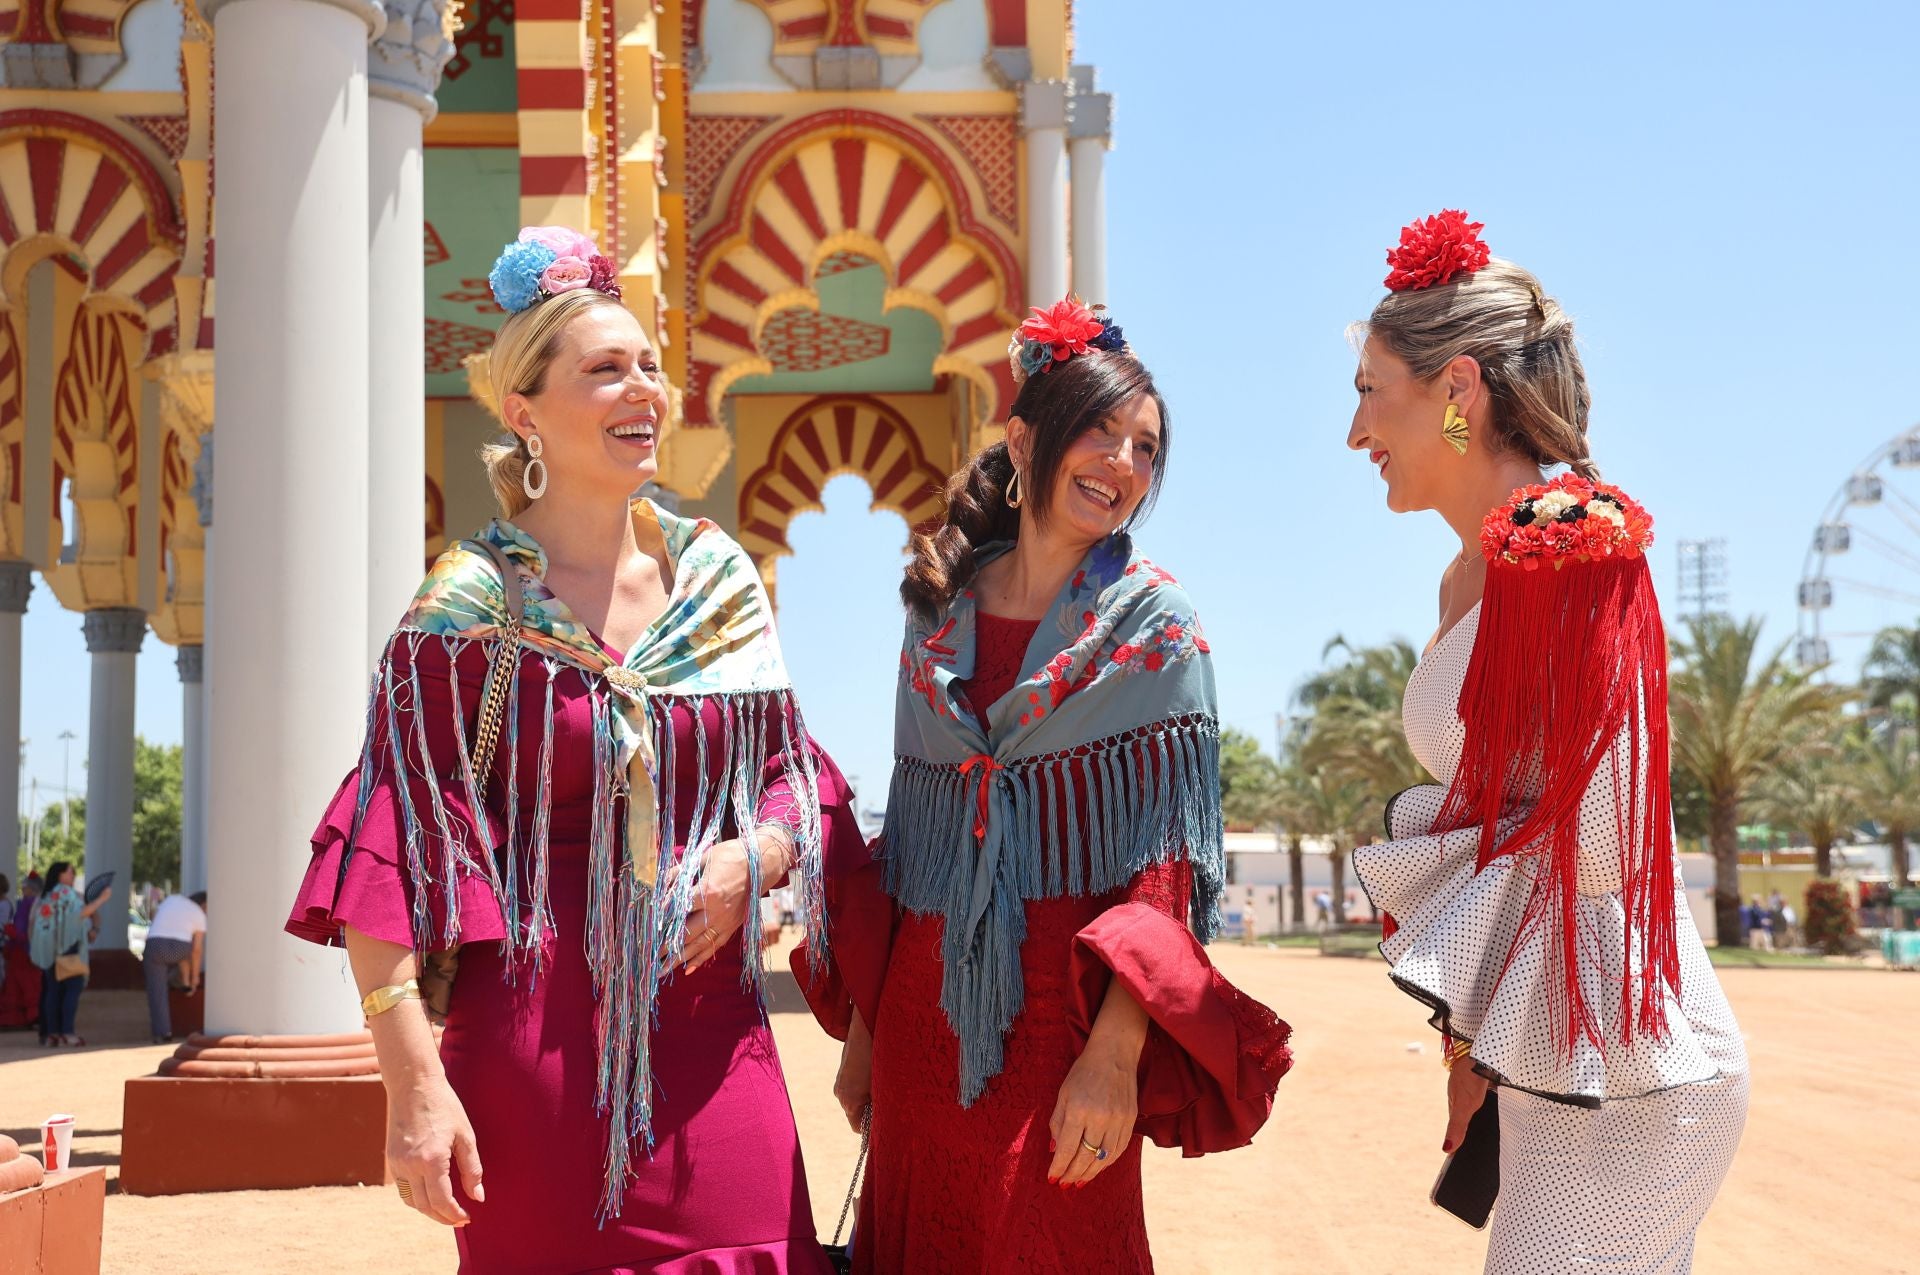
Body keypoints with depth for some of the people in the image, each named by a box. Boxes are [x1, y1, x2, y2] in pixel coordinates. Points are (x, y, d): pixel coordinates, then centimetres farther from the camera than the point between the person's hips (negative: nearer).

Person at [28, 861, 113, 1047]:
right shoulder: (66, 892, -4)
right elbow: (82, 912, -17)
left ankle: (51, 1032, 0)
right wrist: (102, 899, -12)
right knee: (73, 987, -8)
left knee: (53, 990, 6)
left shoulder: (45, 897, 19)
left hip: (48, 949, 8)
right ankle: (67, 1032, -17)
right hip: (67, 947, -8)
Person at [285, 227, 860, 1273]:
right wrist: (415, 1081, -17)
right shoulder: (470, 610, -6)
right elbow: (390, 857, -10)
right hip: (539, 1043, -4)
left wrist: (752, 857, -9)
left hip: (708, 1029, 4)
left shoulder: (721, 580, 8)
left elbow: (801, 785, 14)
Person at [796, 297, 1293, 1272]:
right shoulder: (939, 612, 8)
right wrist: (861, 1028, 10)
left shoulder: (1153, 627, -3)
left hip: (1062, 1010, -3)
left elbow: (1168, 862, -8)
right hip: (924, 1006, 4)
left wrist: (1115, 1053, -18)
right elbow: (903, 833, 12)